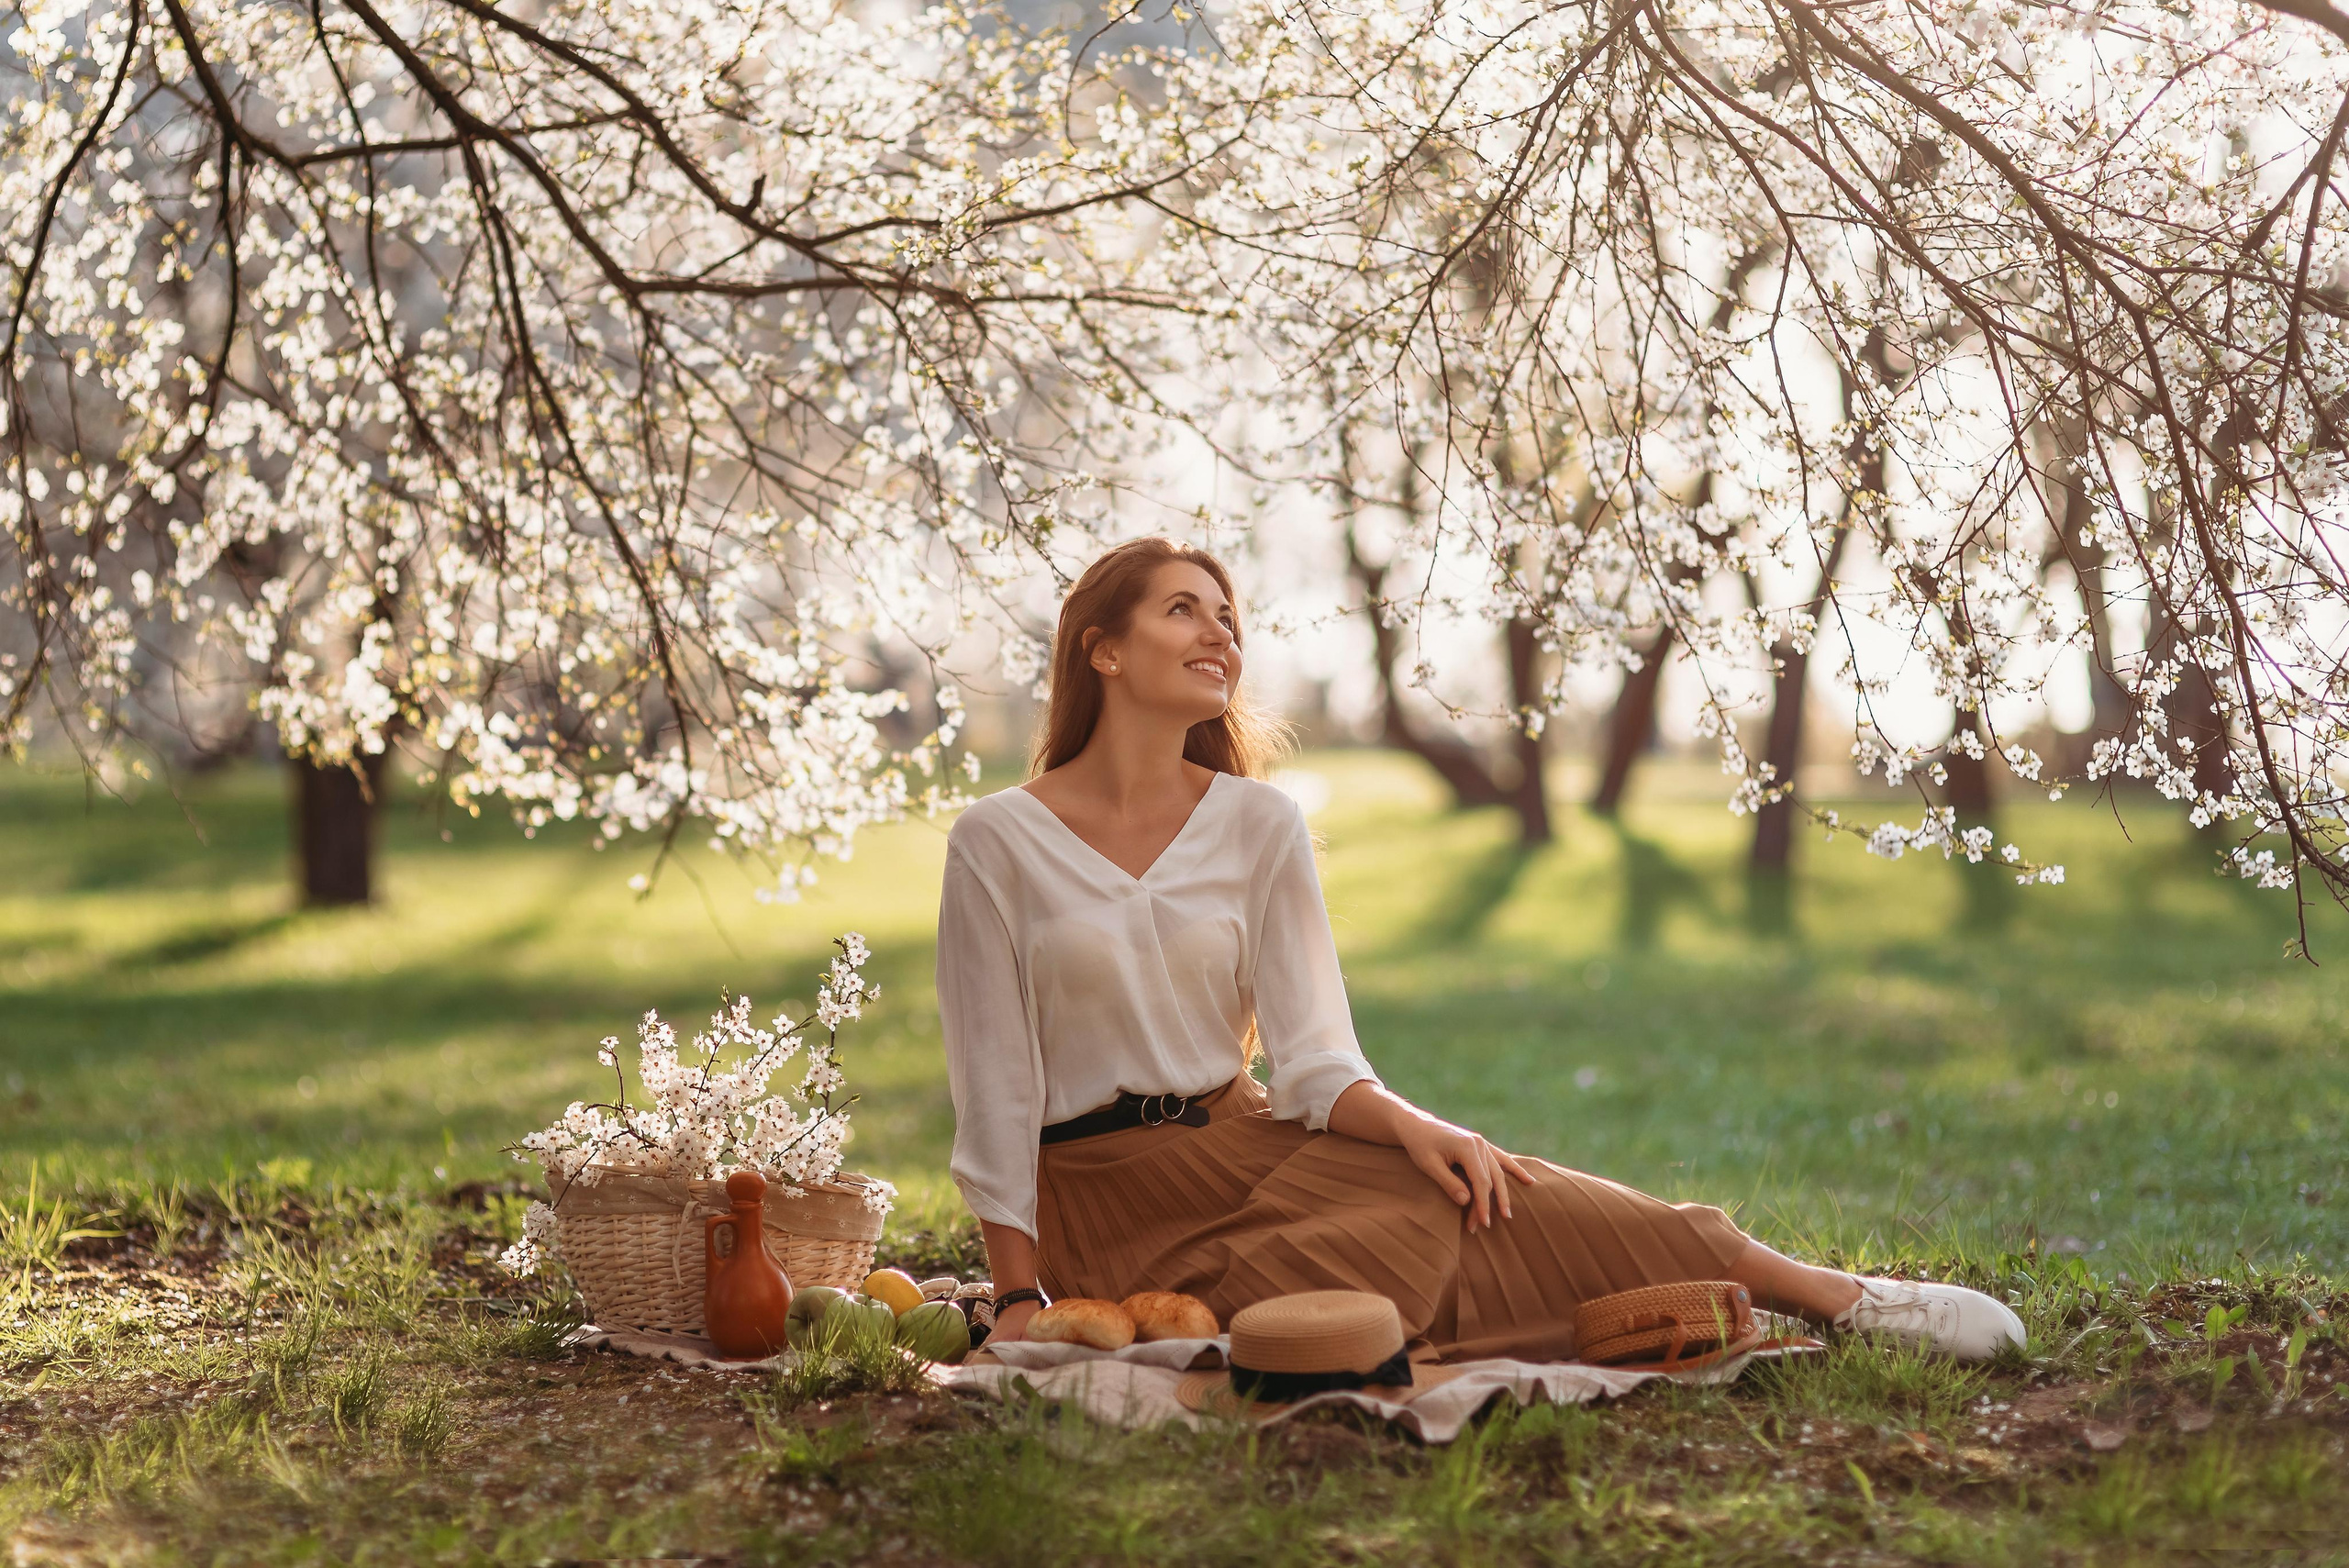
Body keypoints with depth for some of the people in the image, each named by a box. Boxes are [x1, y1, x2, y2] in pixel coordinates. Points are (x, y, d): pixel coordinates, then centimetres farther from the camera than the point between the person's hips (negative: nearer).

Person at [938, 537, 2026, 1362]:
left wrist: (1414, 1126, -19)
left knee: (1482, 1192, -22)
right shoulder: (997, 844, -5)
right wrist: (1020, 1304, -9)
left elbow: (1313, 1063, 1)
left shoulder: (1258, 824, 5)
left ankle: (1842, 1300, -20)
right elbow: (995, 1090, -5)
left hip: (1250, 1144, 3)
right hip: (1108, 1199, -3)